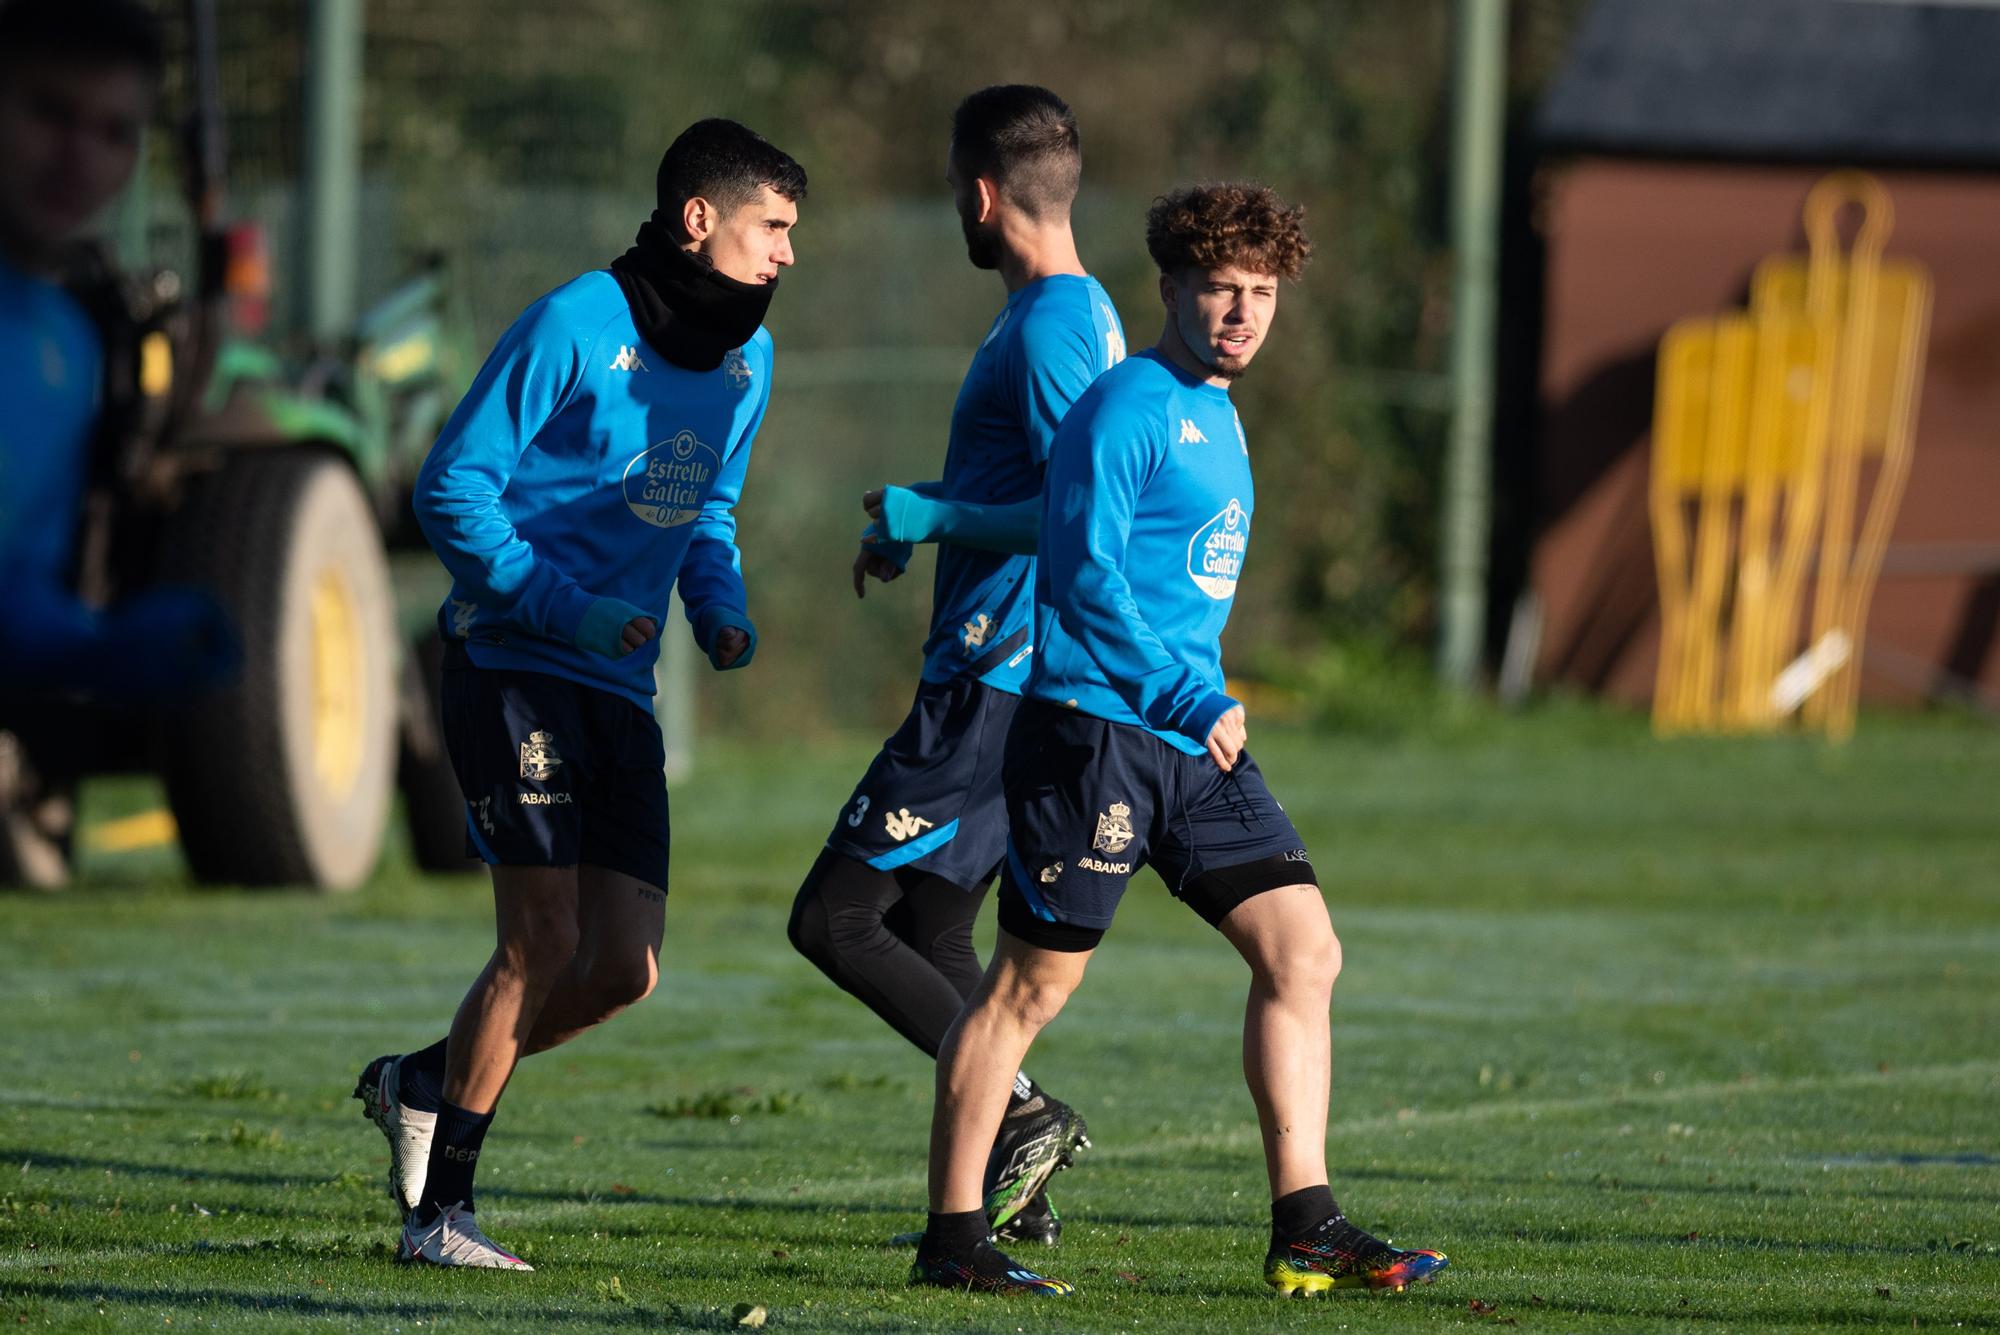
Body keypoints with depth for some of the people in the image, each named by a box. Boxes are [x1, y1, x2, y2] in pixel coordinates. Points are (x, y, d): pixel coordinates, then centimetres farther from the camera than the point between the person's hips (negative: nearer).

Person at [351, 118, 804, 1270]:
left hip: (621, 692, 7)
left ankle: (425, 1084, 22)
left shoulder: (747, 359, 11)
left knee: (626, 968, -1)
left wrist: (724, 609, 4)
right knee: (546, 943, -13)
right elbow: (452, 489, -11)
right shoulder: (576, 328, -12)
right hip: (514, 664, -7)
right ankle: (439, 1213, -3)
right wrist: (569, 608, -19)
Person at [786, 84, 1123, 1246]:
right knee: (931, 934, 15)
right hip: (1025, 675, 10)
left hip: (992, 681, -10)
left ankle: (1023, 1111, -12)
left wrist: (937, 517, -16)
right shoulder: (1085, 313, 15)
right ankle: (1011, 1190, 12)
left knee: (834, 918, -8)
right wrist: (917, 523, 23)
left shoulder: (1047, 329, -16)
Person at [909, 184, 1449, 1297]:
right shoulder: (1128, 409, -11)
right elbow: (1085, 578, -18)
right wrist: (1193, 700, -19)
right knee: (1031, 984, -3)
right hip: (1094, 732, -9)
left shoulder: (1219, 420, 18)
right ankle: (953, 1236, 5)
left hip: (1196, 743, 9)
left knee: (1303, 951, 0)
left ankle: (1305, 1232, 1)